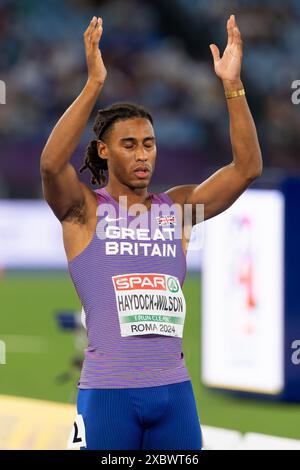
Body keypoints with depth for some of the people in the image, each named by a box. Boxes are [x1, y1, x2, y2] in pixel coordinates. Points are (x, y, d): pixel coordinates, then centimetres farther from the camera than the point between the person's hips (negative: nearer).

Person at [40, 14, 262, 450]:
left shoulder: (177, 206, 10)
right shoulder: (83, 209, 0)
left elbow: (248, 167, 1)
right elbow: (51, 164, -20)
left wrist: (232, 85, -9)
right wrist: (94, 84, -27)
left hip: (174, 389, 4)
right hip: (108, 393, -4)